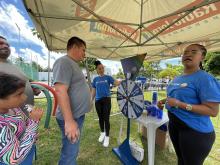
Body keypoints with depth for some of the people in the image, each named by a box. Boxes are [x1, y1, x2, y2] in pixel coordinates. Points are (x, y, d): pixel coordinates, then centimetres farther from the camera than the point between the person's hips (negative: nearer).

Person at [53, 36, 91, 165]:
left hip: (78, 115, 10)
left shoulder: (74, 64, 14)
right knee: (70, 154, 9)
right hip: (72, 117, -9)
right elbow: (60, 91, -26)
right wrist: (69, 121, -27)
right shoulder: (64, 62, -17)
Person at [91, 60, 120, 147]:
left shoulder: (108, 77, -1)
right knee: (100, 118, 16)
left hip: (106, 100, -3)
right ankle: (102, 133, 39)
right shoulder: (95, 79, 7)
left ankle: (107, 137, 22)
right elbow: (93, 91, 10)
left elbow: (116, 83, -15)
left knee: (106, 119, 2)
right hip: (98, 101, 3)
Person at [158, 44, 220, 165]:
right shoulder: (177, 78, 6)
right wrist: (164, 101, 5)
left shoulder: (204, 78, -18)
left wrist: (180, 104, -29)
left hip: (195, 131, -7)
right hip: (174, 124, 7)